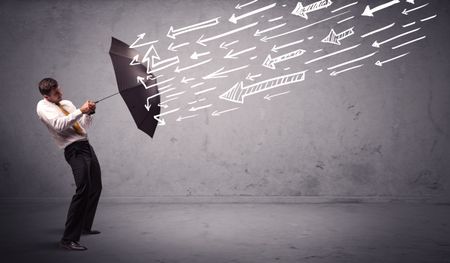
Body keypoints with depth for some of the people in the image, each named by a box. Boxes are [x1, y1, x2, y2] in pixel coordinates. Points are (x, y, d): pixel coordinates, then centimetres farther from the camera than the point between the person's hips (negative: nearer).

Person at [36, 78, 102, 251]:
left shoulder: (67, 103, 19)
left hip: (86, 145, 8)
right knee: (83, 190, -22)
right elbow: (59, 125, -20)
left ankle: (85, 227, 33)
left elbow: (84, 126, 22)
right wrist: (81, 110, -19)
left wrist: (89, 113, 3)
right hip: (74, 150, -8)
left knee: (96, 188, 16)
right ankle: (68, 239, -18)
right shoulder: (43, 106, -2)